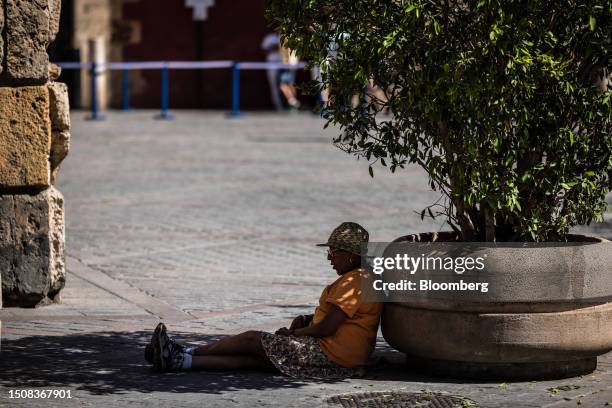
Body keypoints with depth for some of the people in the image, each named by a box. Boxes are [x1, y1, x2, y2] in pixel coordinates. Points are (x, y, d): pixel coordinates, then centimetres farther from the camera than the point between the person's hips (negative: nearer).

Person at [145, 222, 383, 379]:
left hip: (330, 356, -10)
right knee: (253, 358, 3)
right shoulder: (362, 278, 20)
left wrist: (291, 333, -5)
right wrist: (305, 320, 10)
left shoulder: (353, 282, -15)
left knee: (251, 340, -4)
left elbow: (327, 328, -21)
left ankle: (184, 354, 2)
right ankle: (179, 361, -1)